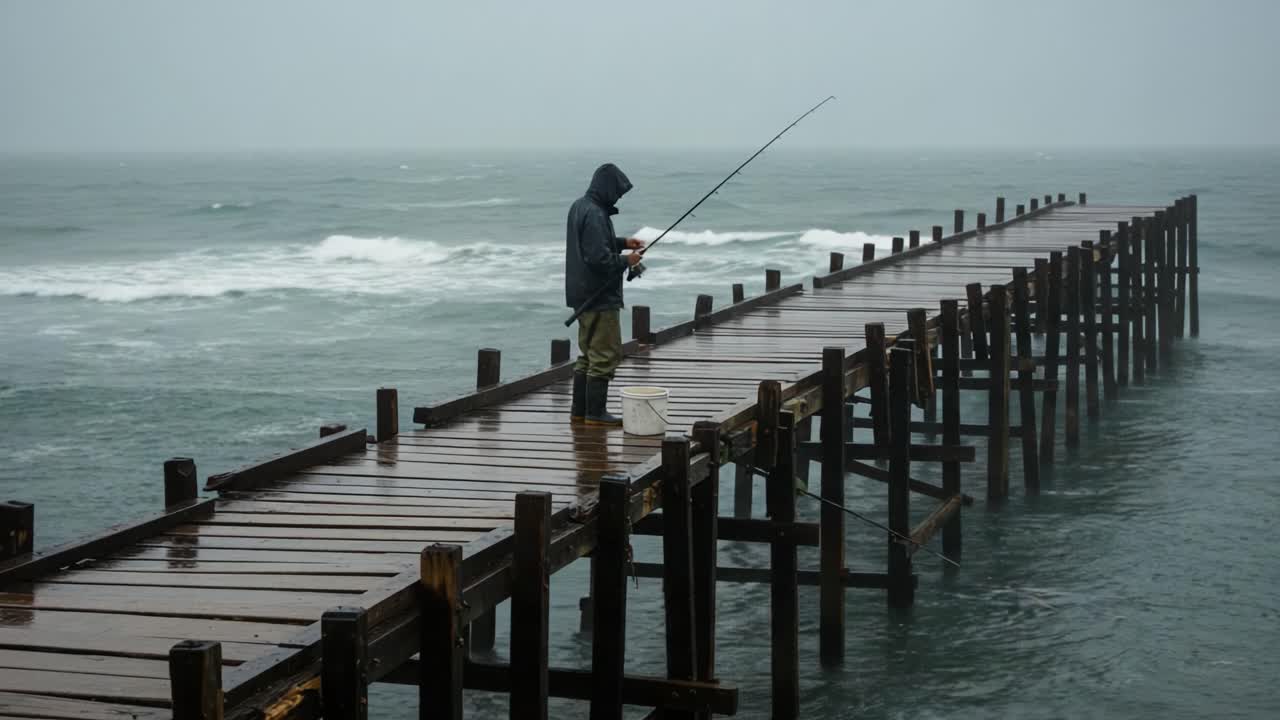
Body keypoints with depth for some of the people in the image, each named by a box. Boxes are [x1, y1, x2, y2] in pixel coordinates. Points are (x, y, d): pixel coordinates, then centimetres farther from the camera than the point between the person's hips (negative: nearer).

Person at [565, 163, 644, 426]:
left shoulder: (579, 207, 10)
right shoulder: (595, 215, -22)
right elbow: (599, 259, -26)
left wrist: (622, 242, 15)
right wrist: (625, 261, -11)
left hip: (583, 294, 10)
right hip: (600, 296, -10)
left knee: (588, 354, 17)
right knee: (605, 354, -3)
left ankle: (580, 410, 20)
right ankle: (596, 413, 0)